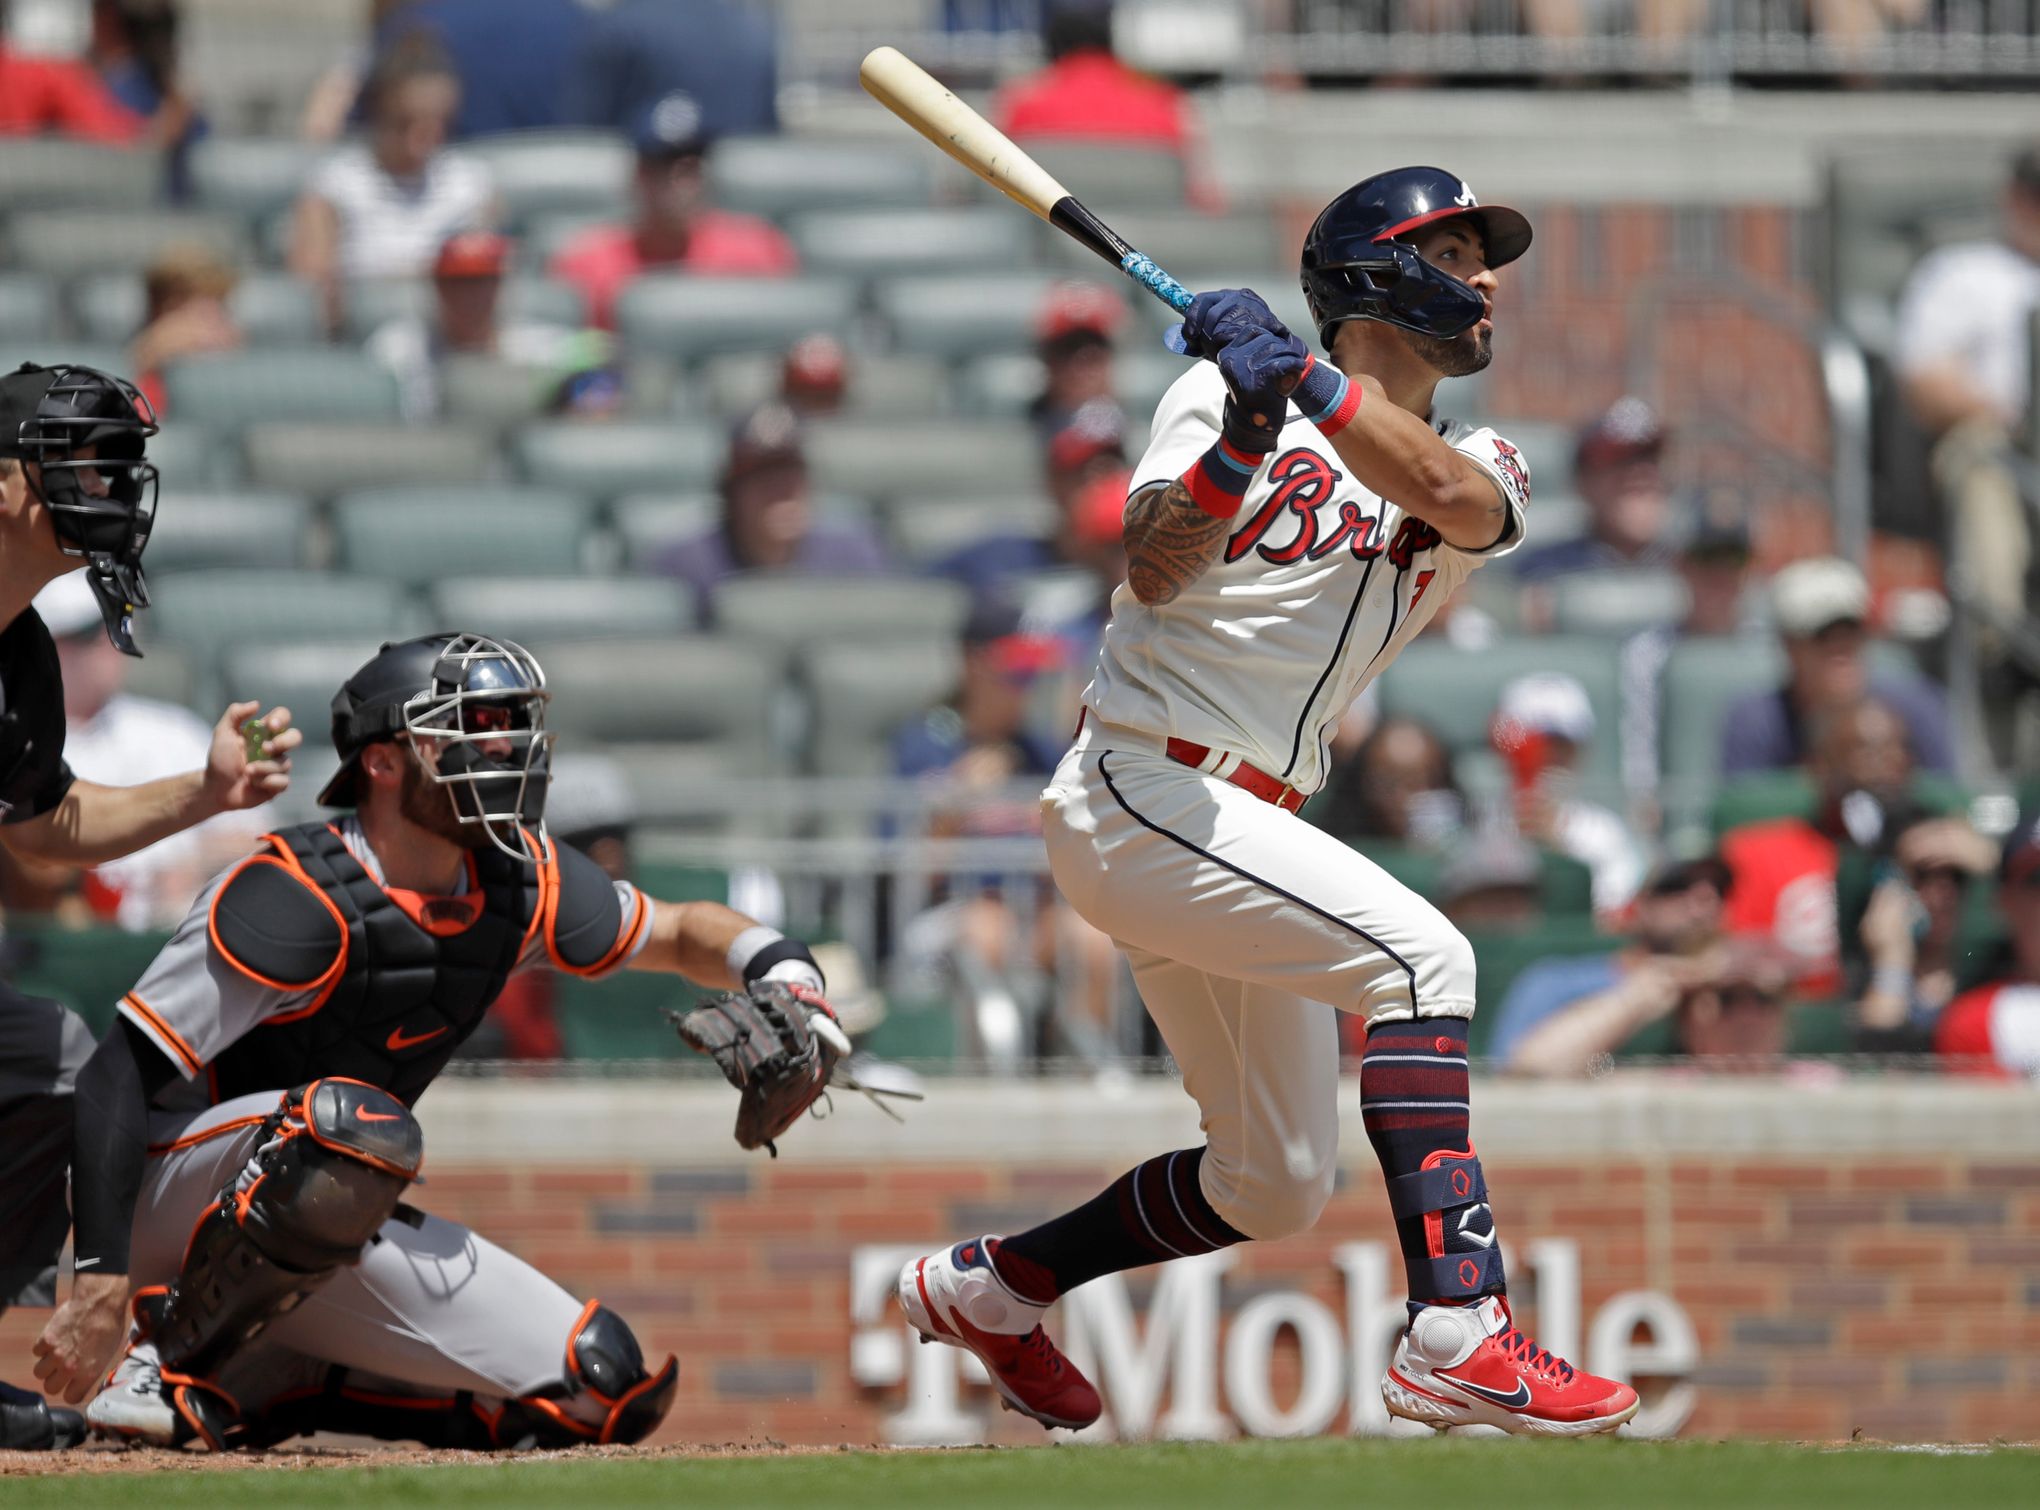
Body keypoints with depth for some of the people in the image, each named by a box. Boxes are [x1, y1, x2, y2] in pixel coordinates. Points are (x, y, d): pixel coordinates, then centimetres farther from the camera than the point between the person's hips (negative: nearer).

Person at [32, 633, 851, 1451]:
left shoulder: (521, 884, -1)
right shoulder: (300, 899, -23)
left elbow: (675, 932, 16)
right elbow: (119, 1075, -26)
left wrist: (777, 964, -8)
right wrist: (100, 1285, -35)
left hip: (338, 1245, 8)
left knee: (608, 1387, 1)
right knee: (359, 1130, -40)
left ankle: (262, 1387, 6)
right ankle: (168, 1364, -21)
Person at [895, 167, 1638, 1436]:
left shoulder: (1480, 467, 12)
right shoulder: (1221, 395, -2)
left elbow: (1451, 497, -15)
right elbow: (1155, 570, -17)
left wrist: (1306, 377, -25)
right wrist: (1248, 426, -31)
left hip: (1249, 831, 8)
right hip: (1141, 794, -8)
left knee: (1277, 1185, 11)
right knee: (1420, 954, -25)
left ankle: (987, 1286, 31)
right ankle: (1459, 1332, -33)